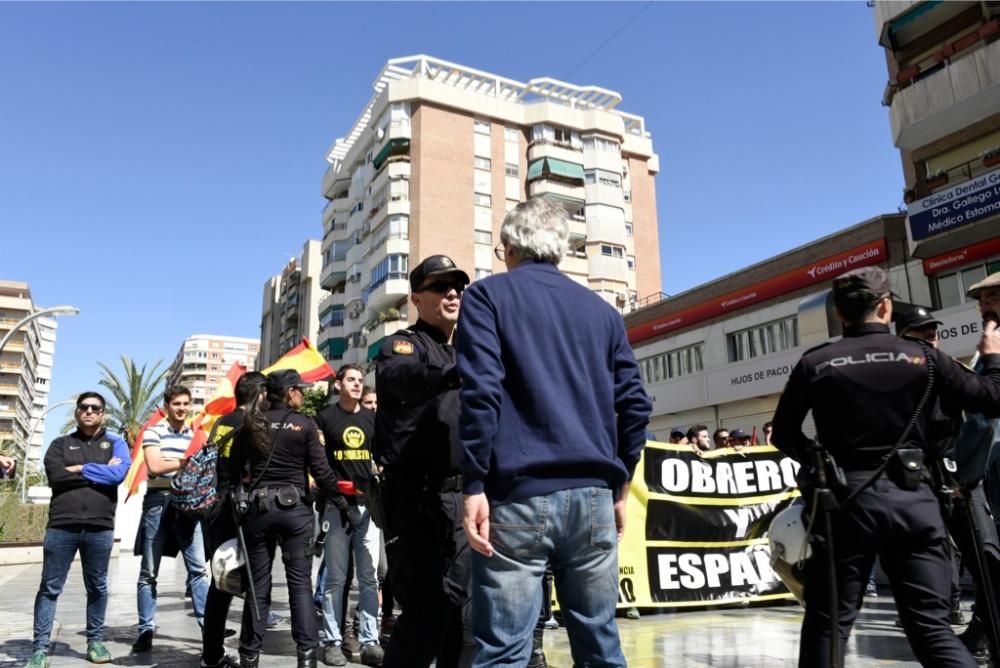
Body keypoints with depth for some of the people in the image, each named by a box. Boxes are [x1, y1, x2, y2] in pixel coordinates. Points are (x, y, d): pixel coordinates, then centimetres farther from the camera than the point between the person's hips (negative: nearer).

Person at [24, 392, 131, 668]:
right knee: (50, 588, 2)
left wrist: (79, 469, -6)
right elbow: (56, 476, -6)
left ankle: (95, 642, 20)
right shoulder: (60, 444, 13)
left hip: (100, 527, 0)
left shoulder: (115, 443, 10)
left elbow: (118, 474, -8)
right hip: (61, 525, 0)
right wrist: (101, 472, -7)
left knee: (97, 587, 9)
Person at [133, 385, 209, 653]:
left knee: (198, 568, -1)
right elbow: (155, 467, -14)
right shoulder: (153, 432, -1)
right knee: (149, 571, 5)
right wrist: (186, 462, -11)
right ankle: (146, 630, 13)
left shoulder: (195, 435, 14)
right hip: (159, 503, -3)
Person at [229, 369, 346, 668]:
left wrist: (243, 495, 18)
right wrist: (341, 500, 2)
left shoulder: (252, 422, 4)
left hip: (257, 507, 3)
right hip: (295, 508, -3)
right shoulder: (305, 424, -5)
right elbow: (321, 470, -7)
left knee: (258, 583, 10)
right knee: (300, 582, 2)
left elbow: (234, 467, 4)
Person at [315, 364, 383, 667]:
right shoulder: (325, 417, 3)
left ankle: (370, 642, 10)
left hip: (367, 503, 3)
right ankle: (333, 642, 13)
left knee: (369, 577, 4)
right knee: (336, 578, 3)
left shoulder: (372, 418, 12)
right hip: (336, 504, -3)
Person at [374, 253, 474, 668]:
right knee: (425, 614, -4)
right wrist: (460, 372, -45)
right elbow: (403, 377, -26)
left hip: (464, 498, 6)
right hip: (417, 500, -6)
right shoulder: (402, 345, 0)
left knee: (466, 611, 8)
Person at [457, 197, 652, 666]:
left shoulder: (488, 295, 4)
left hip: (519, 495, -4)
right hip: (594, 495, 5)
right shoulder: (602, 310, 17)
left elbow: (480, 391, -10)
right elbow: (635, 404, 13)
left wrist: (474, 486, -9)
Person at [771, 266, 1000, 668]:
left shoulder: (814, 364, -2)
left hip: (846, 498, -1)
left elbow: (784, 434, 3)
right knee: (931, 625, 8)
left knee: (829, 622, 9)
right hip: (911, 497, 1)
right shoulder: (923, 357, 0)